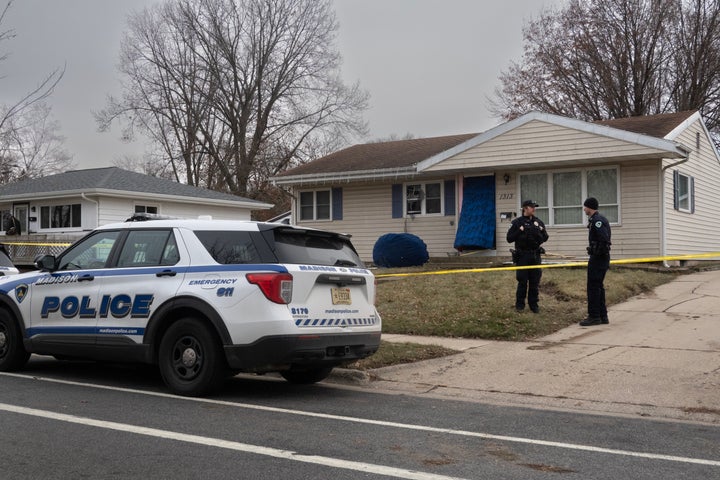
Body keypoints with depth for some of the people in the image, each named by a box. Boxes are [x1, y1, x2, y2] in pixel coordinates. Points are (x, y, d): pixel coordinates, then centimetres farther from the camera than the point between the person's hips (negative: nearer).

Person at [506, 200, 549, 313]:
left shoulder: (538, 222, 8)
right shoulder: (517, 222, -2)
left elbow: (545, 237, 12)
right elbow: (509, 238, -4)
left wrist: (540, 233, -8)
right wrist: (520, 231, -16)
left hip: (535, 255, 3)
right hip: (522, 255, -3)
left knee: (535, 282, 6)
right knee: (522, 281, 1)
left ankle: (534, 304, 15)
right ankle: (520, 304, 11)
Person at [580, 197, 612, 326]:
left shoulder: (596, 220, -15)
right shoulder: (600, 219, 16)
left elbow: (604, 239, -26)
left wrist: (597, 254, -17)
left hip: (597, 258, -10)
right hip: (603, 258, 10)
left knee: (593, 287, -6)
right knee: (598, 287, 14)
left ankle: (594, 317, -3)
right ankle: (602, 316, 18)